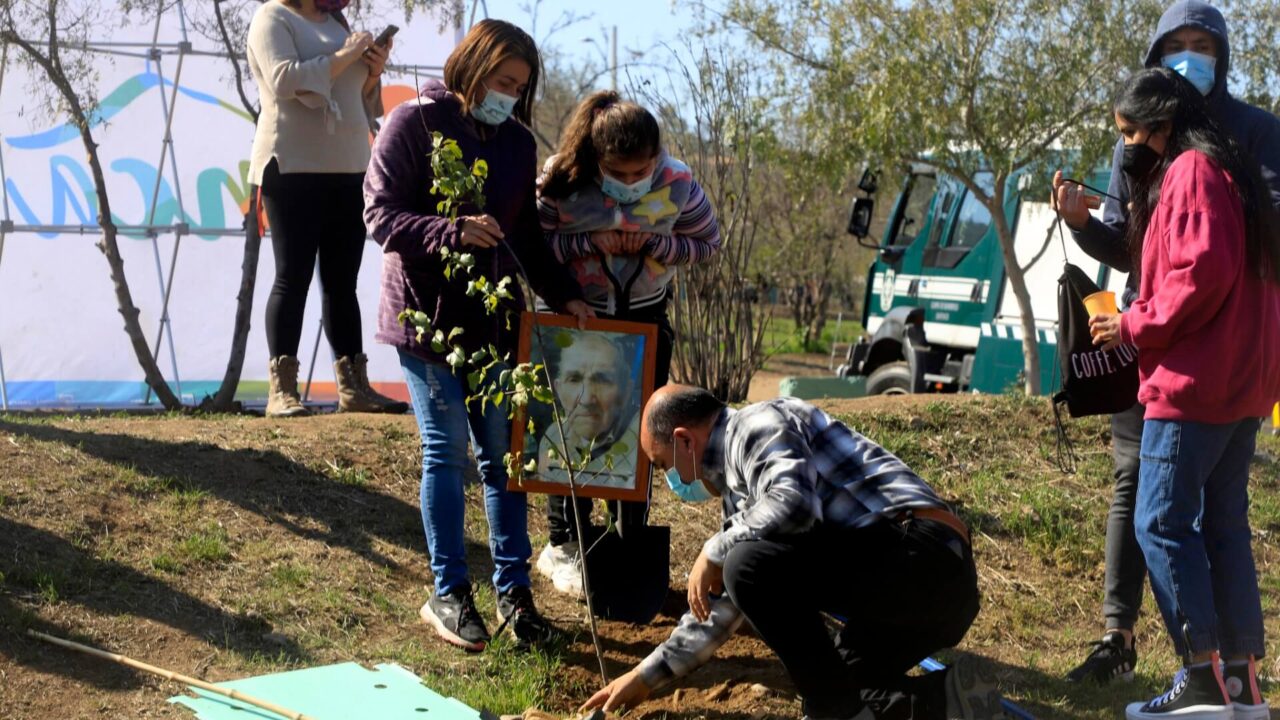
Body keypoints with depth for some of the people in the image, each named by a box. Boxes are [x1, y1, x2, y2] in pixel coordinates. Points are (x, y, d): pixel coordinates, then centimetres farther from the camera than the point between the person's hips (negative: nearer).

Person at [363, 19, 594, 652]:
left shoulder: (517, 141, 9)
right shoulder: (414, 123, -8)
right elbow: (380, 214, -13)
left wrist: (563, 293, 2)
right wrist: (452, 232, -28)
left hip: (495, 316, 5)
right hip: (426, 314, -5)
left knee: (502, 451, 7)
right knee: (447, 450, -1)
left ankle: (513, 590, 15)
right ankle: (448, 594, 10)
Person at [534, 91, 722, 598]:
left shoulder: (677, 184, -17)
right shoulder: (562, 182, -21)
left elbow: (709, 242, -4)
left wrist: (654, 244, -21)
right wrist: (588, 242, -27)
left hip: (644, 319, 2)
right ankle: (563, 546, 15)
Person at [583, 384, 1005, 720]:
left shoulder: (756, 426, -5)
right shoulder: (741, 492, 25)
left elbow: (793, 504, -26)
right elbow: (723, 601, 33)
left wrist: (713, 554, -9)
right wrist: (648, 675, 35)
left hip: (920, 555, -11)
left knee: (751, 564, -21)